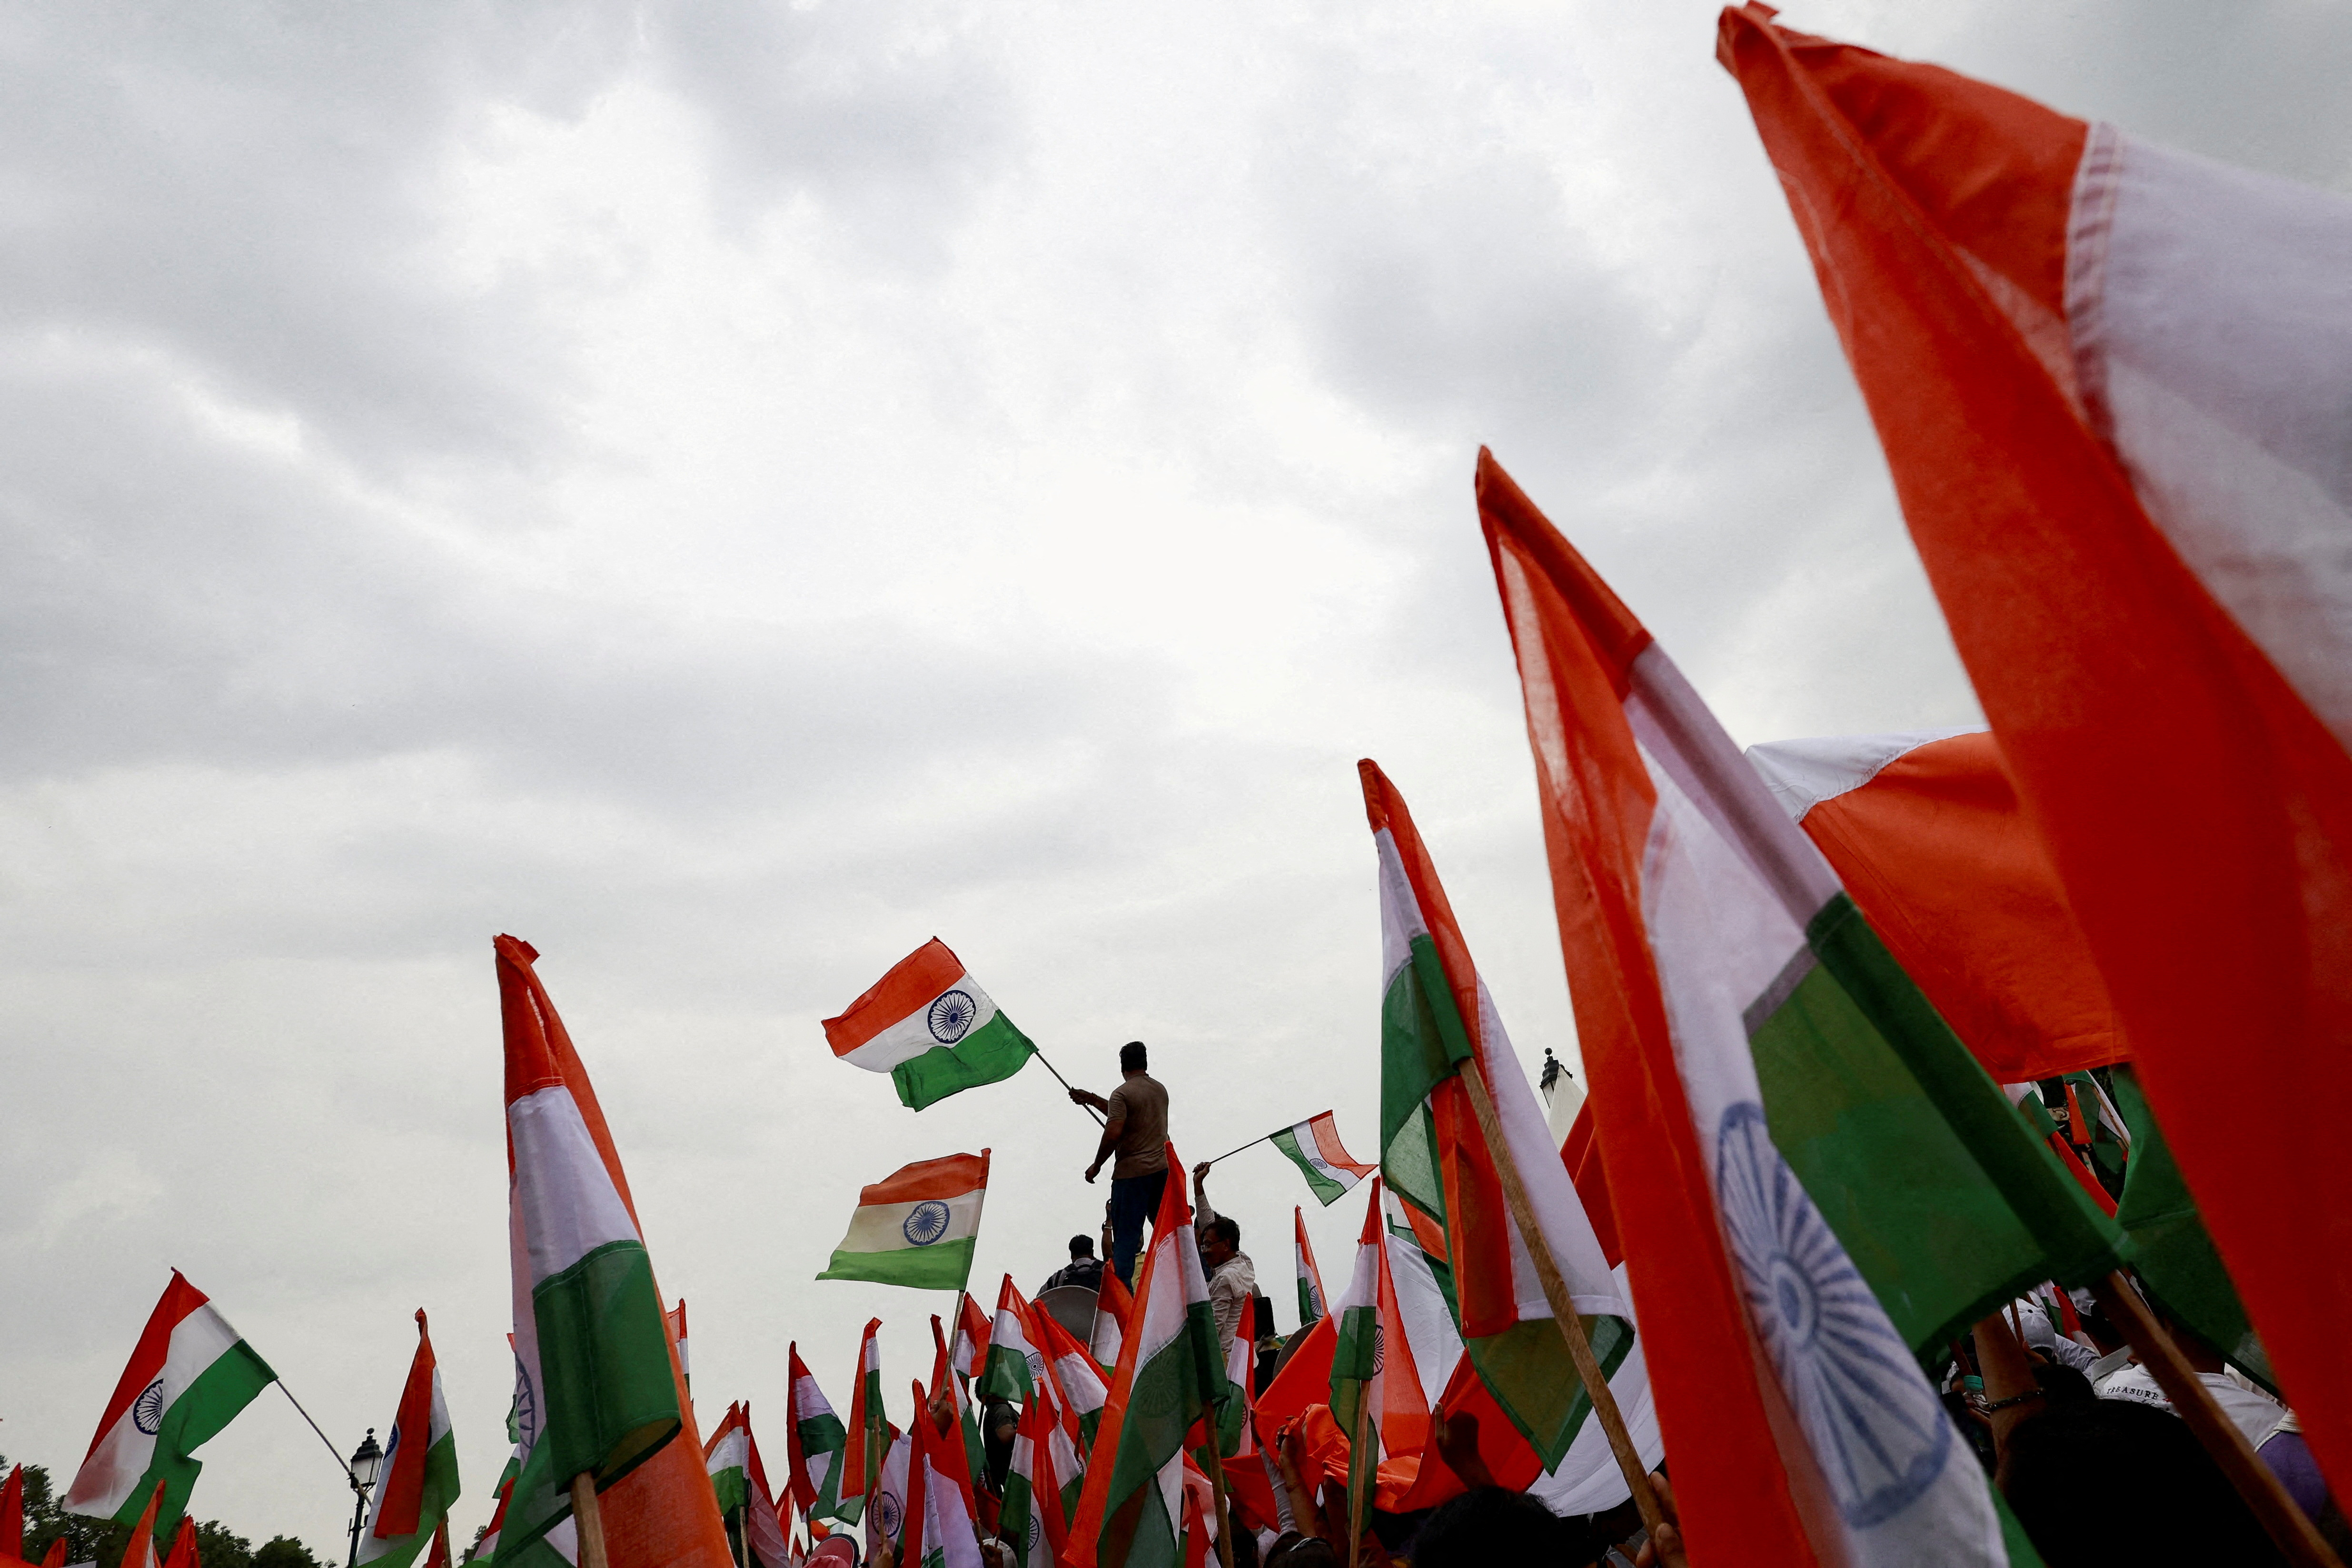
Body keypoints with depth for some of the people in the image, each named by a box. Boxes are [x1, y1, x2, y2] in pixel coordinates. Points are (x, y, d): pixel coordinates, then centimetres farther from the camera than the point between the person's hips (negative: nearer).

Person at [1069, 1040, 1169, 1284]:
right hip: (1163, 1169, 6)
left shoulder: (1122, 1094, -9)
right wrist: (1092, 1100, 28)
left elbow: (1113, 1133, -20)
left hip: (1132, 1173, -6)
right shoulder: (1160, 1090, 14)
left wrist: (1096, 1166, -6)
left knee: (1125, 1238, -2)